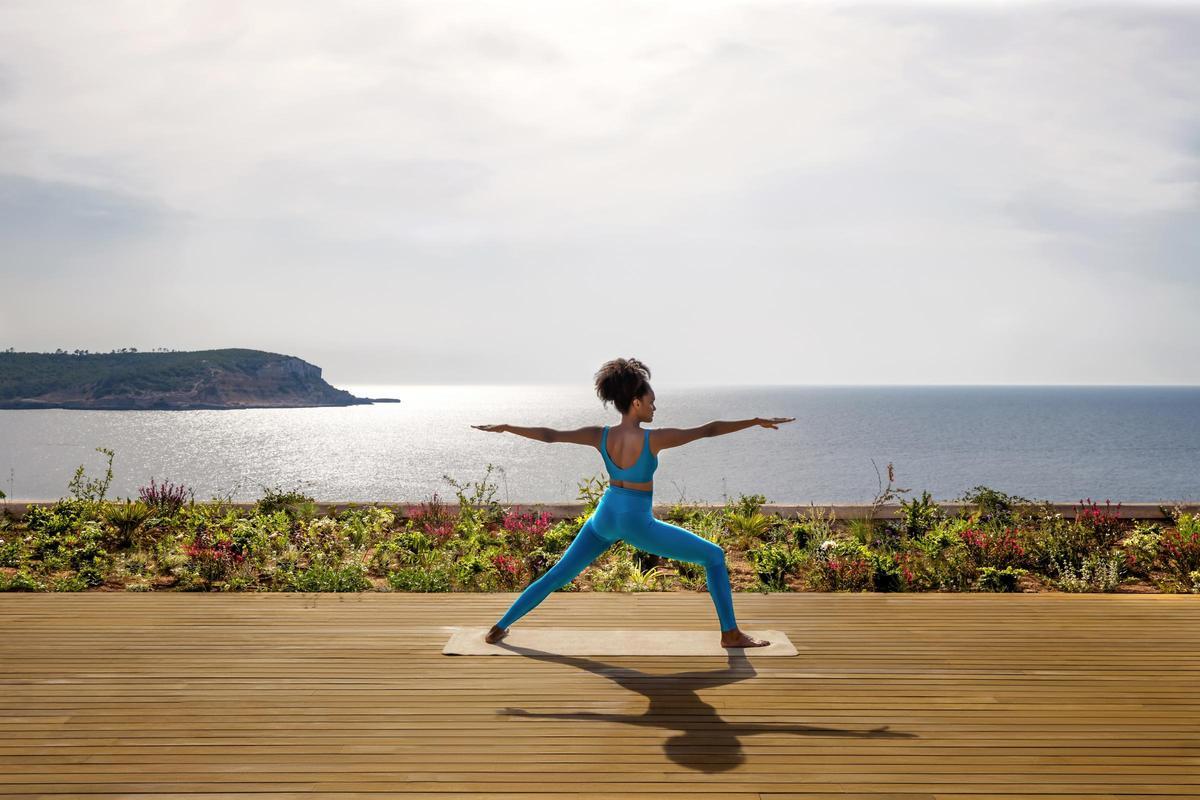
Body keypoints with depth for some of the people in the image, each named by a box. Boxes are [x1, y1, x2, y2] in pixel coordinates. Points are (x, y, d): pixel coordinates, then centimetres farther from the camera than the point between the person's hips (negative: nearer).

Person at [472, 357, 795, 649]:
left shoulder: (600, 435, -6)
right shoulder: (654, 438, -19)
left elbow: (549, 434, 1)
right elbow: (708, 429, -17)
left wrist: (505, 427, 12)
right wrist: (758, 421, -12)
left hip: (604, 517, 5)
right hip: (637, 523, -5)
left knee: (557, 575, 18)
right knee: (714, 556, 6)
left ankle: (499, 628, 21)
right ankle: (731, 633, 7)